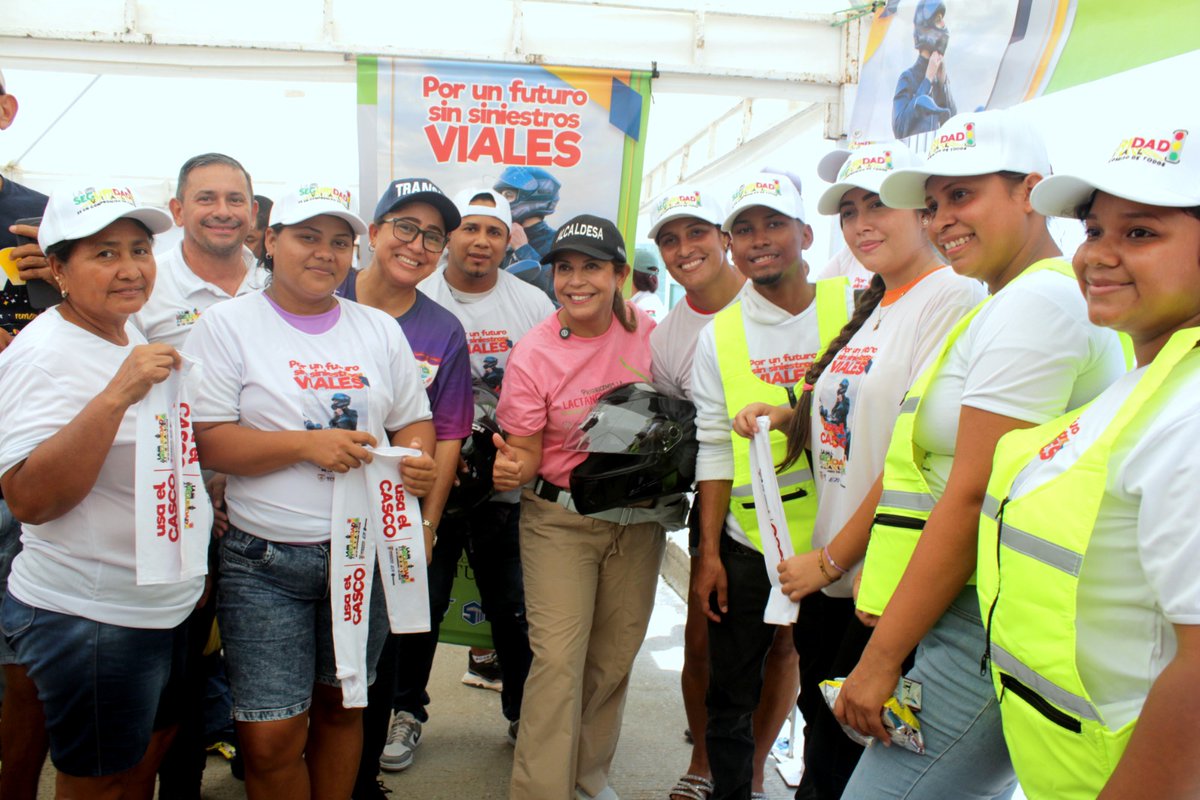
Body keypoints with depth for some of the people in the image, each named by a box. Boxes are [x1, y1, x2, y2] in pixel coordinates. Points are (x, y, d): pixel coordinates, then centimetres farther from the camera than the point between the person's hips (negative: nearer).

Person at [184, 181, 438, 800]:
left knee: (342, 705, 17)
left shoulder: (380, 329, 10)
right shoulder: (228, 324, -2)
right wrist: (305, 445, -19)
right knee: (271, 737, -1)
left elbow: (413, 419, 13)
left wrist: (416, 458, -9)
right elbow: (204, 440, -9)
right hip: (266, 562, -3)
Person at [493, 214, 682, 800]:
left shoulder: (646, 333, -5)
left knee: (615, 656, 13)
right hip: (560, 520, -3)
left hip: (639, 518, 3)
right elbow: (527, 450, -8)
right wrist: (511, 468, -30)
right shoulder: (532, 354, -13)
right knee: (558, 657, -10)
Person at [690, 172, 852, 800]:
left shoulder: (853, 307, -2)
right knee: (731, 695, 9)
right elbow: (714, 449, 0)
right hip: (746, 544, 0)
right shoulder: (718, 336, 0)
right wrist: (708, 554, -1)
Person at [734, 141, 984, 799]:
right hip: (828, 575, 8)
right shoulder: (872, 311, 14)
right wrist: (787, 418, 3)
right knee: (821, 729, 20)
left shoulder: (953, 298, -14)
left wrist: (831, 559, -13)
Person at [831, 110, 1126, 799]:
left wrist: (882, 656, -15)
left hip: (992, 632, -10)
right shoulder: (1015, 304, 19)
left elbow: (974, 498, -18)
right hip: (967, 619, 10)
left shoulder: (1036, 303, -13)